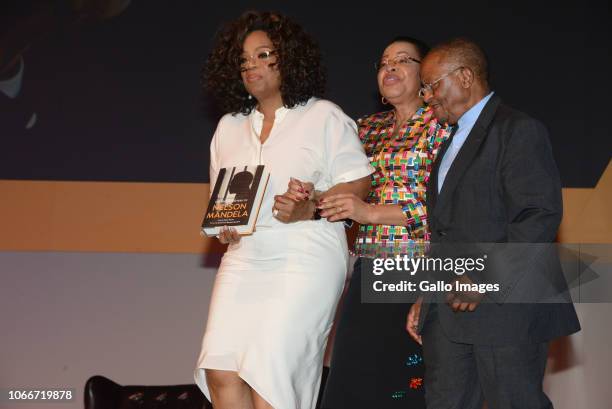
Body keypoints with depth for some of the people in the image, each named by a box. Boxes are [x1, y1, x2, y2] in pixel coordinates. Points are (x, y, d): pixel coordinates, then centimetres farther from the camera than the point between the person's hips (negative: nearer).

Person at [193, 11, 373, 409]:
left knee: (270, 373, -13)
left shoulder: (324, 117, 1)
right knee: (221, 370, -8)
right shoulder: (229, 126, 18)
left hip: (306, 259, -5)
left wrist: (310, 210, -17)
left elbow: (359, 184, -2)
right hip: (244, 259, 5)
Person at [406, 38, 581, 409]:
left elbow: (541, 217, -16)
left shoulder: (519, 130, -6)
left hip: (506, 308, -8)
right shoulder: (453, 143, 23)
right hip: (447, 311, 8)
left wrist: (485, 279, -21)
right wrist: (427, 297, 16)